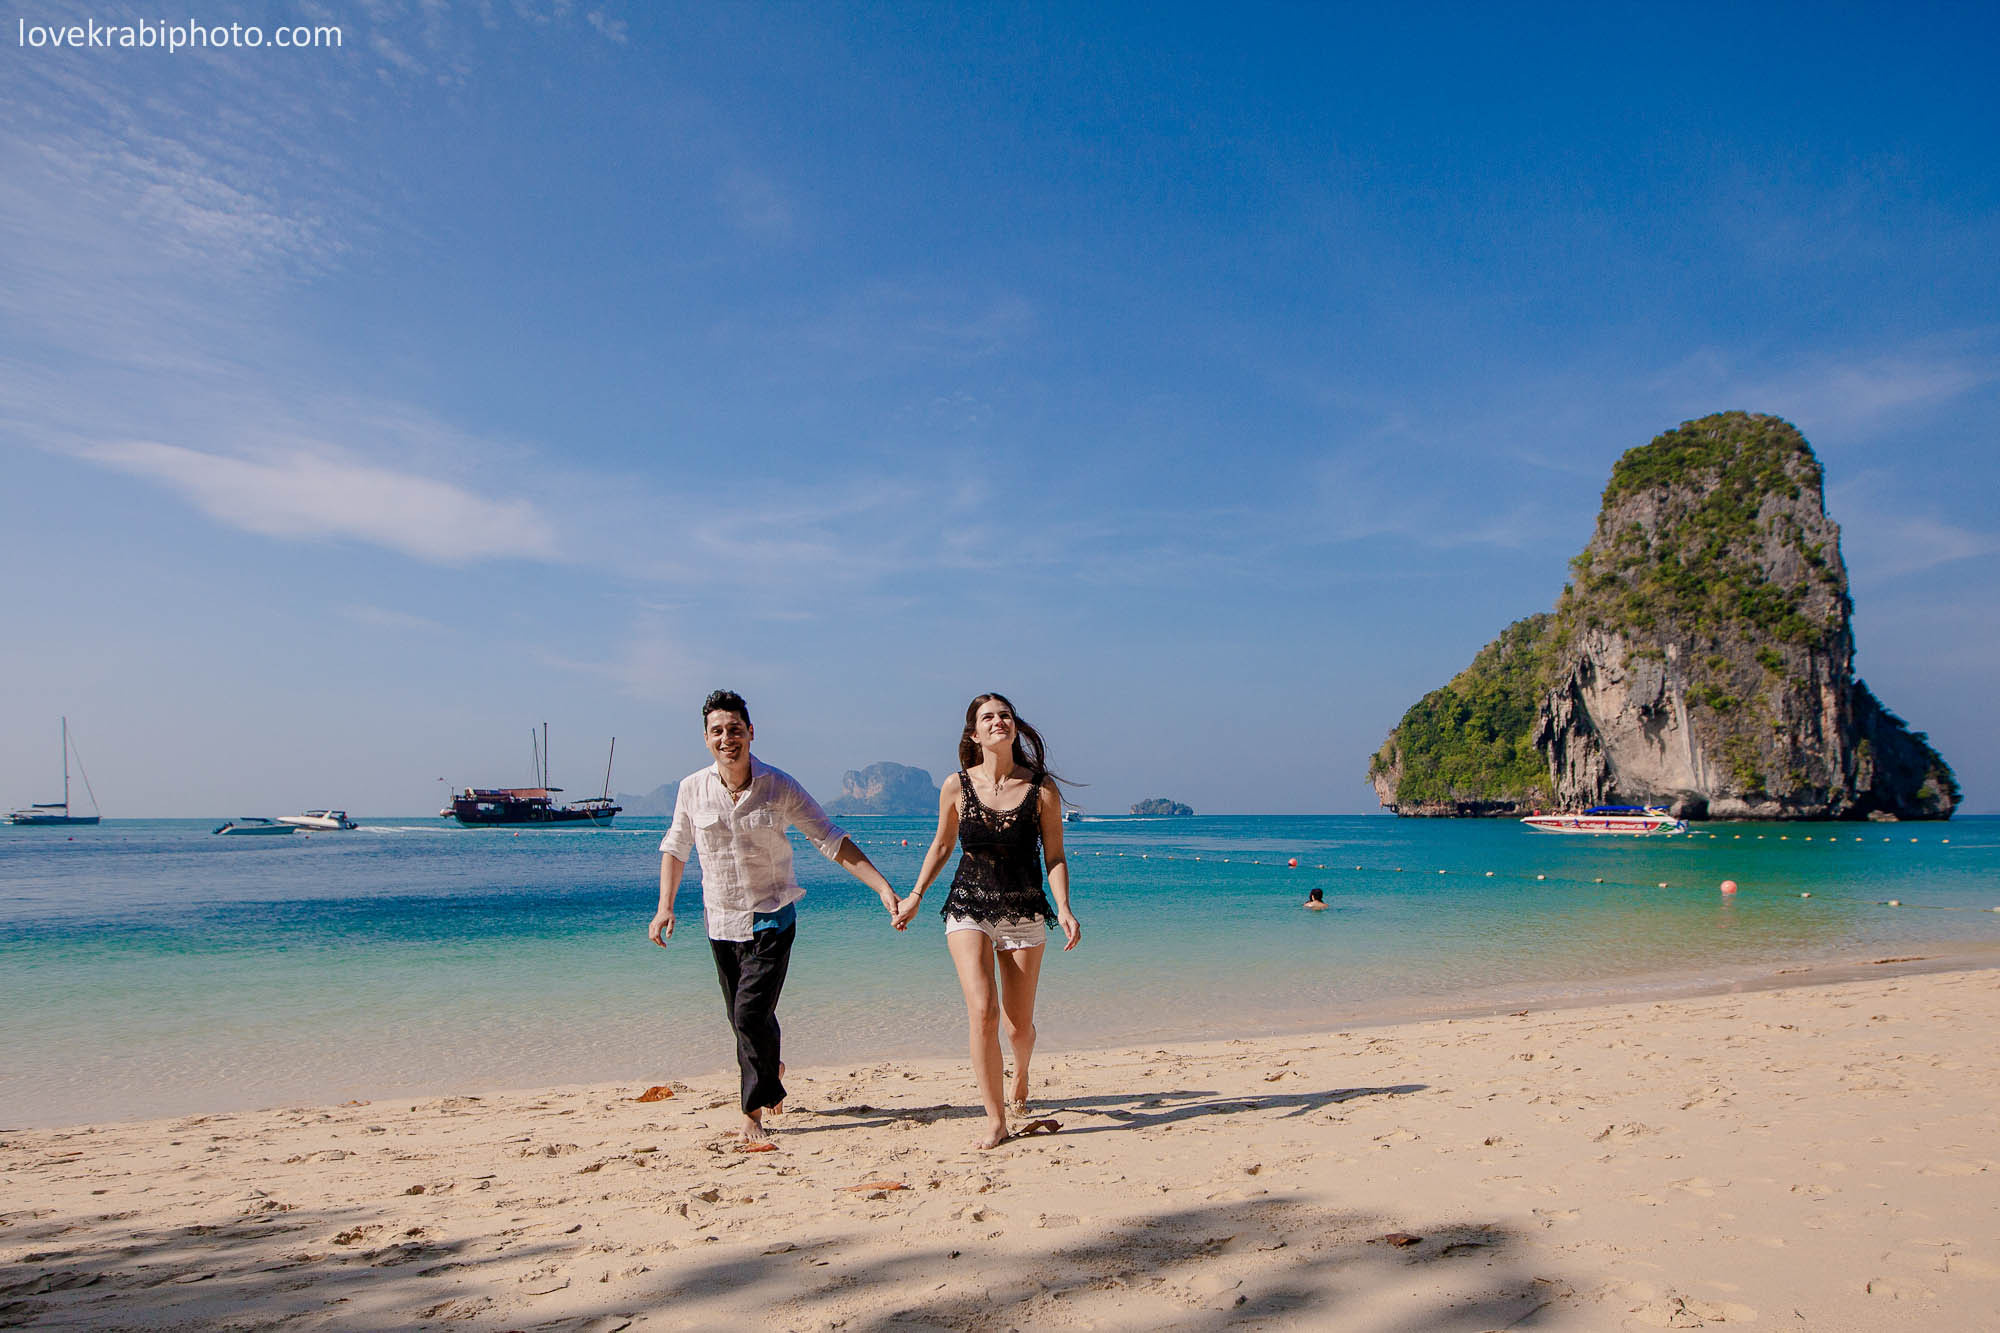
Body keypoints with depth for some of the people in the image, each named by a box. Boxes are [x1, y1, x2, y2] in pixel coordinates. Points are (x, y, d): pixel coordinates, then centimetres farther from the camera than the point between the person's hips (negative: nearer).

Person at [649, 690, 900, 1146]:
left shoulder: (780, 786, -12)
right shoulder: (693, 788, -4)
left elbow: (832, 841, -10)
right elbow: (675, 848, 11)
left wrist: (883, 887, -18)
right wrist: (665, 906, 1)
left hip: (771, 919, -3)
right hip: (721, 921, 3)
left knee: (751, 1014, -14)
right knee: (744, 1018, 14)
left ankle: (754, 1112, 4)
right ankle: (770, 1072, 45)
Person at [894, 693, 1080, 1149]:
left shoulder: (1041, 789, -5)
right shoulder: (957, 786, -3)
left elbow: (1054, 856, -1)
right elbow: (942, 846, 11)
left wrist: (1064, 908, -13)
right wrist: (915, 896, 10)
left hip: (1025, 913, 0)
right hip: (969, 908, 0)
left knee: (1019, 1026, 6)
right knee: (982, 1011, -16)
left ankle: (1020, 1078, 42)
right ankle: (995, 1119, -2)